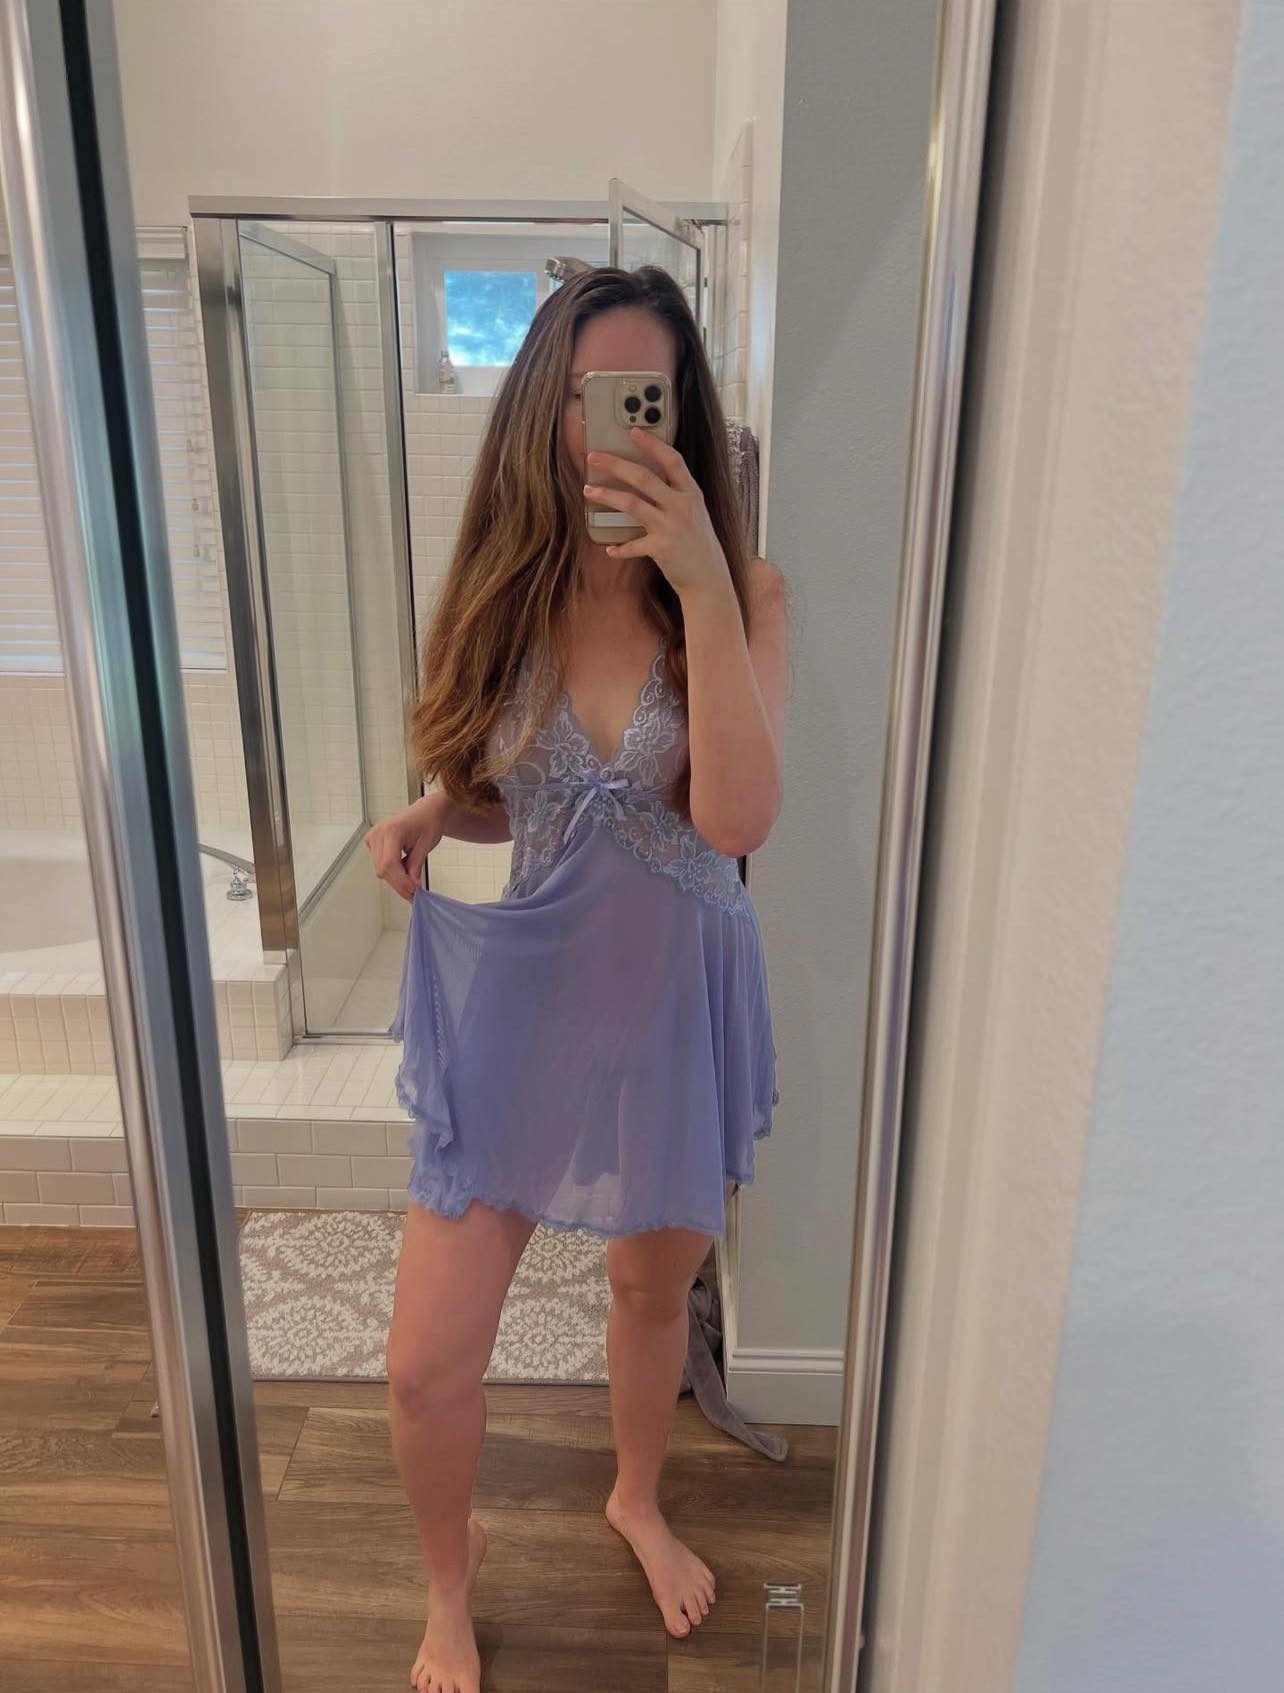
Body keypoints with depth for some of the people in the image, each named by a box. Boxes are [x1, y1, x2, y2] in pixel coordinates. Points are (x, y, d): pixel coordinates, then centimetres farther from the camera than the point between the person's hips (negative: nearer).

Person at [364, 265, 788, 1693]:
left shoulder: (740, 593, -11)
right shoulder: (503, 592, -4)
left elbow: (737, 817, -25)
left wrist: (700, 584, -30)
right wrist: (427, 818, -13)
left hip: (677, 998, -1)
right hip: (523, 995, 1)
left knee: (654, 1289, 23)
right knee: (426, 1367, 5)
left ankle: (636, 1500, 57)